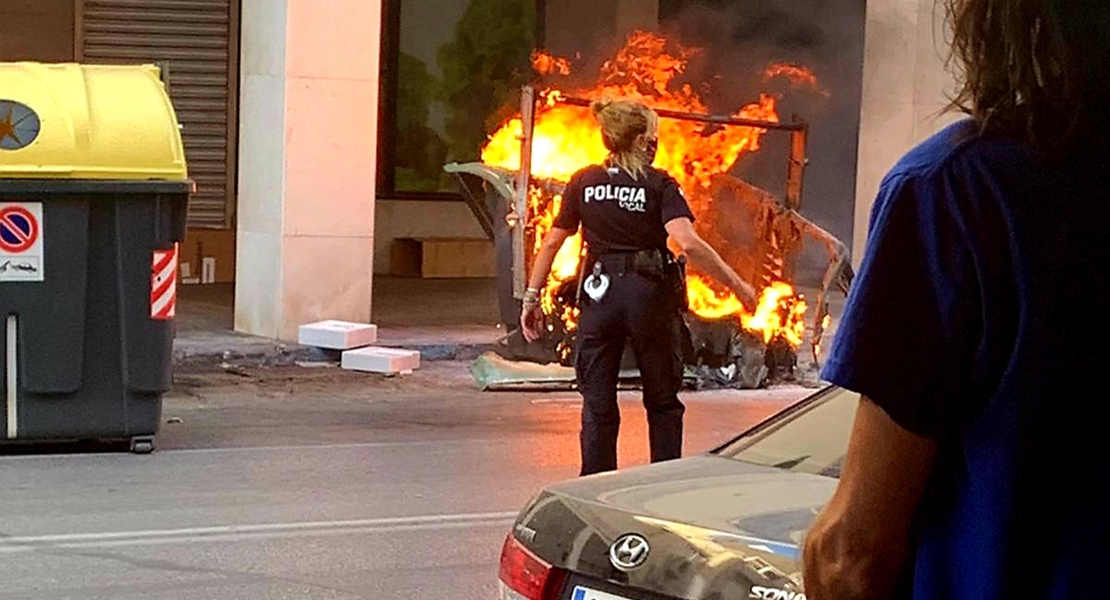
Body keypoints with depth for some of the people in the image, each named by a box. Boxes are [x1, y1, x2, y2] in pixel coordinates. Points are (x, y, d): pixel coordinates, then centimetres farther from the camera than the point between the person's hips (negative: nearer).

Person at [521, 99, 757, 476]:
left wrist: (532, 296, 9)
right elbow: (688, 243, -18)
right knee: (662, 400, 13)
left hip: (600, 293, 2)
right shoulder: (658, 184, -6)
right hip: (650, 293, -2)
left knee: (597, 403, 8)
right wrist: (735, 283, -14)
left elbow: (552, 243, 3)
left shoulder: (584, 183, 4)